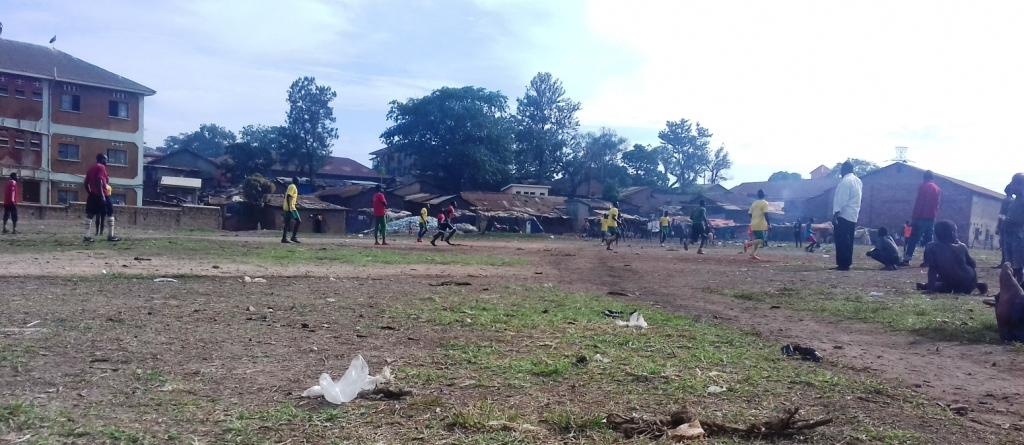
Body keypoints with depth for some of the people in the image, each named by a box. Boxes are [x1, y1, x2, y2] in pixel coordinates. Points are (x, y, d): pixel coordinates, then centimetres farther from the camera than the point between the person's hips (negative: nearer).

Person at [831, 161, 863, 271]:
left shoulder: (845, 181, -13)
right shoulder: (858, 181, 16)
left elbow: (841, 199, -18)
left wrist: (835, 213, -19)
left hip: (843, 215, -9)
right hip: (854, 216, 9)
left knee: (841, 241, -8)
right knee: (848, 241, 11)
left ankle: (843, 264, -9)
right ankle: (847, 263, 11)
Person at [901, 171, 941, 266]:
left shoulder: (923, 186, -5)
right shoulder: (938, 189, 14)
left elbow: (918, 203, -10)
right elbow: (937, 205, 12)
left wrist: (913, 216, -9)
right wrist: (934, 215, 14)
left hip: (921, 217, -6)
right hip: (931, 218, 6)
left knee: (913, 239, -6)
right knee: (928, 240, 8)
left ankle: (907, 259, -11)